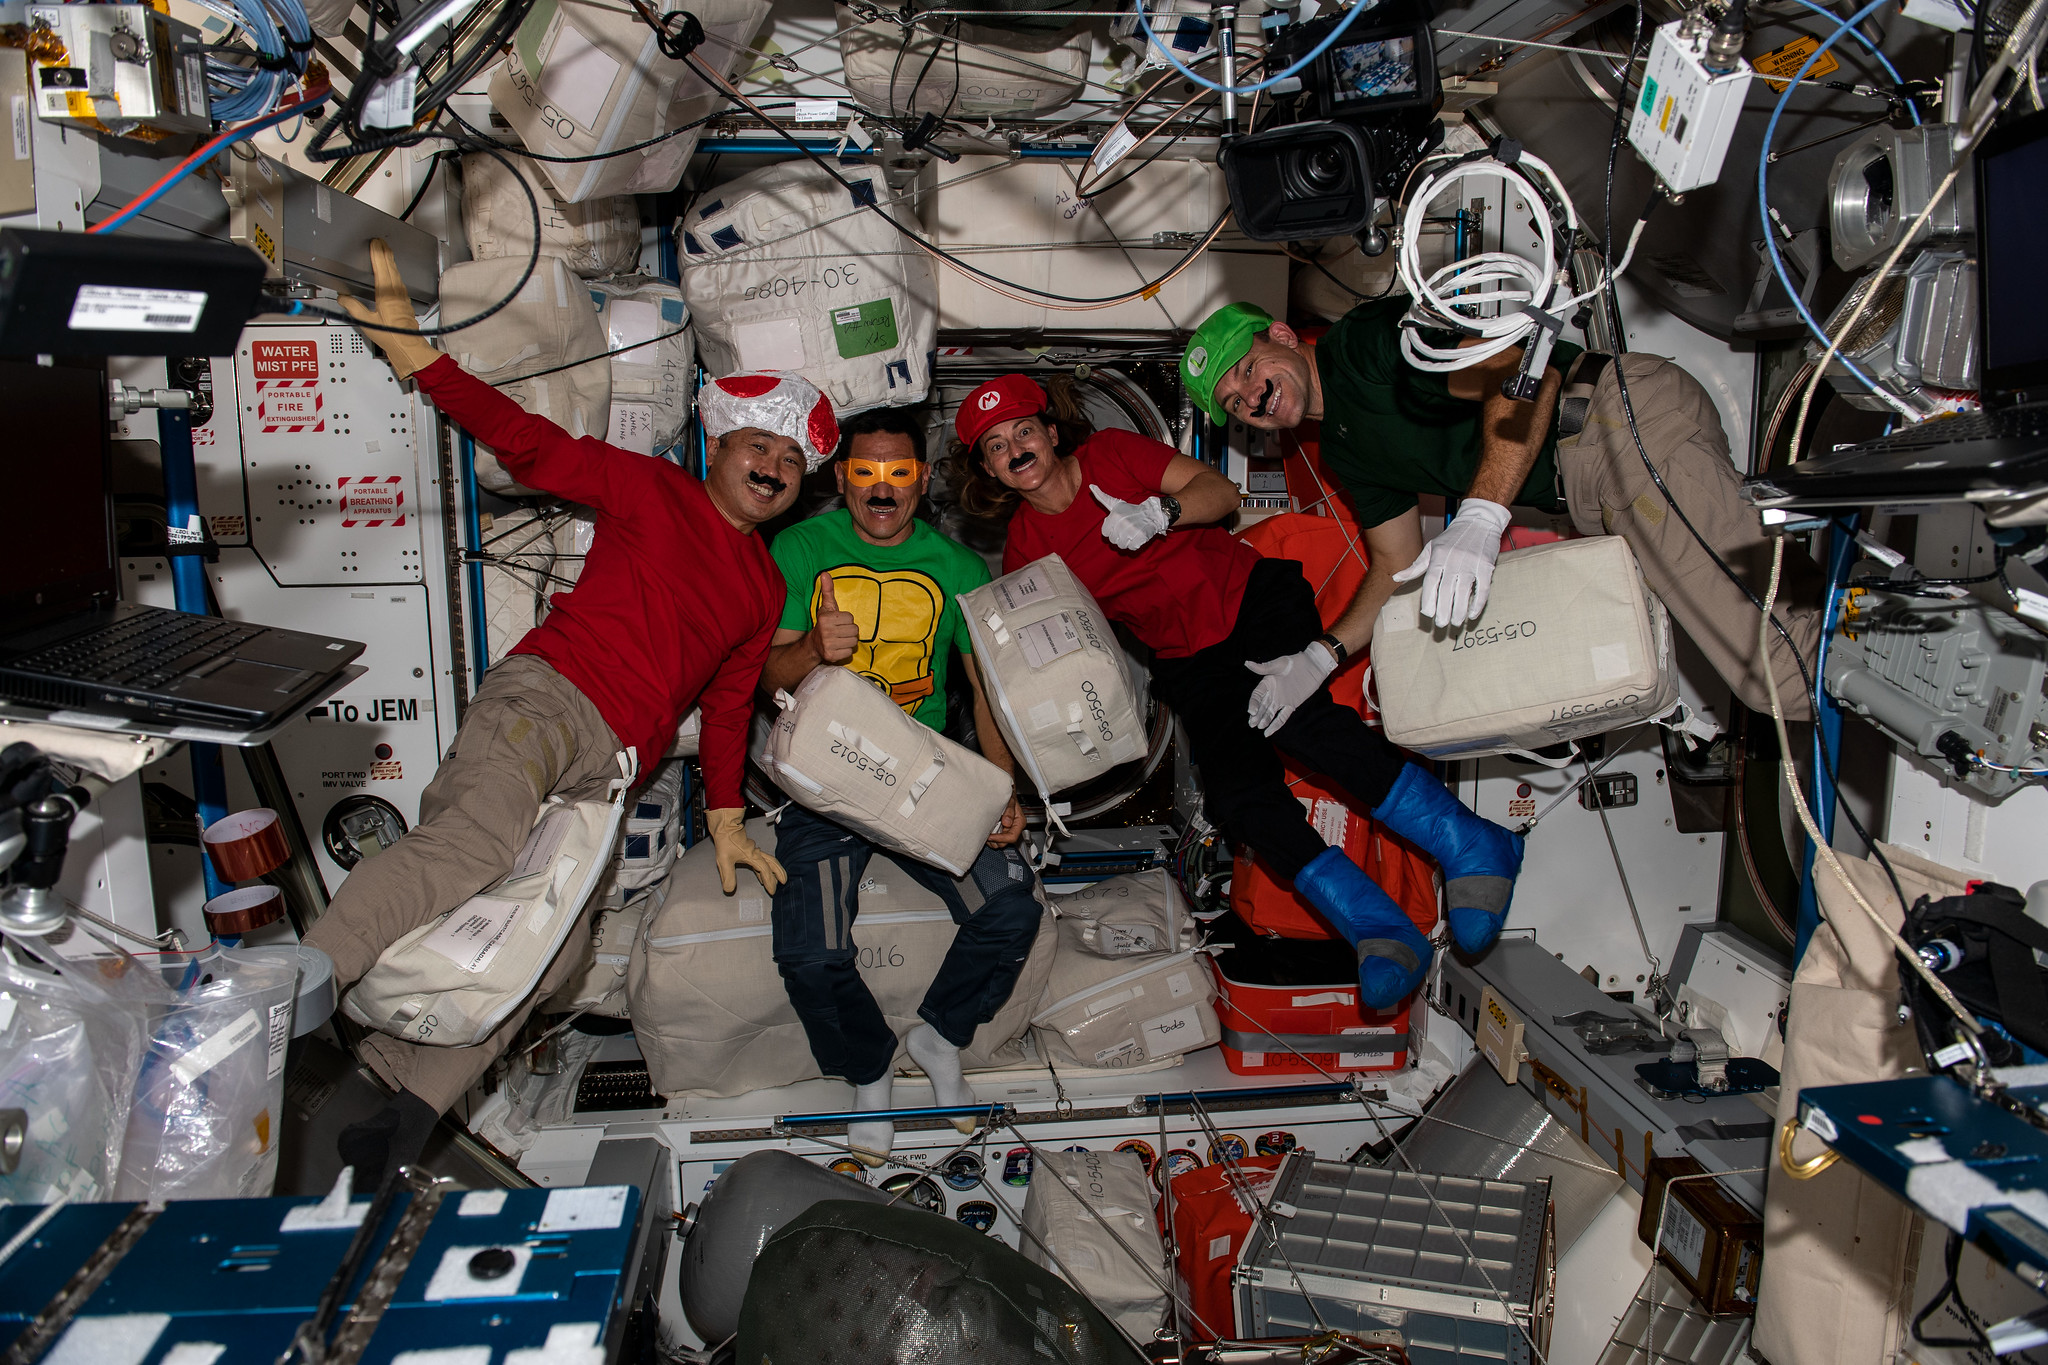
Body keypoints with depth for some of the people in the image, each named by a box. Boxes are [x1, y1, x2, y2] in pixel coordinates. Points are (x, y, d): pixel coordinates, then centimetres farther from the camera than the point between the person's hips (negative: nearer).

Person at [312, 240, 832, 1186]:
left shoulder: (765, 587, 25)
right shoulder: (654, 492, 9)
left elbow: (729, 703, 26)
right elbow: (530, 444, 0)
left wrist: (725, 817, 18)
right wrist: (415, 356, -11)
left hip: (612, 764, 6)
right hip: (543, 696, -6)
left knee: (548, 947, -10)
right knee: (476, 838, -34)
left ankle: (401, 1124, -8)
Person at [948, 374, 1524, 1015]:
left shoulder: (1111, 453, -1)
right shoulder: (1024, 550, 4)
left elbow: (1222, 491, -4)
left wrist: (1160, 512, -24)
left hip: (1250, 597, -2)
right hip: (1189, 661, 3)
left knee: (1297, 718, -31)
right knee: (1238, 794, -22)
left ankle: (1473, 847, -23)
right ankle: (1380, 932, -20)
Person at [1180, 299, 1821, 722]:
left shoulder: (1365, 336, -4)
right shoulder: (1345, 450, 21)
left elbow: (1524, 373, -16)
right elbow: (1398, 565, 23)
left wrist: (1479, 516, -28)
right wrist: (1316, 659, 12)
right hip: (1592, 501, 8)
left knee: (1769, 668, -20)